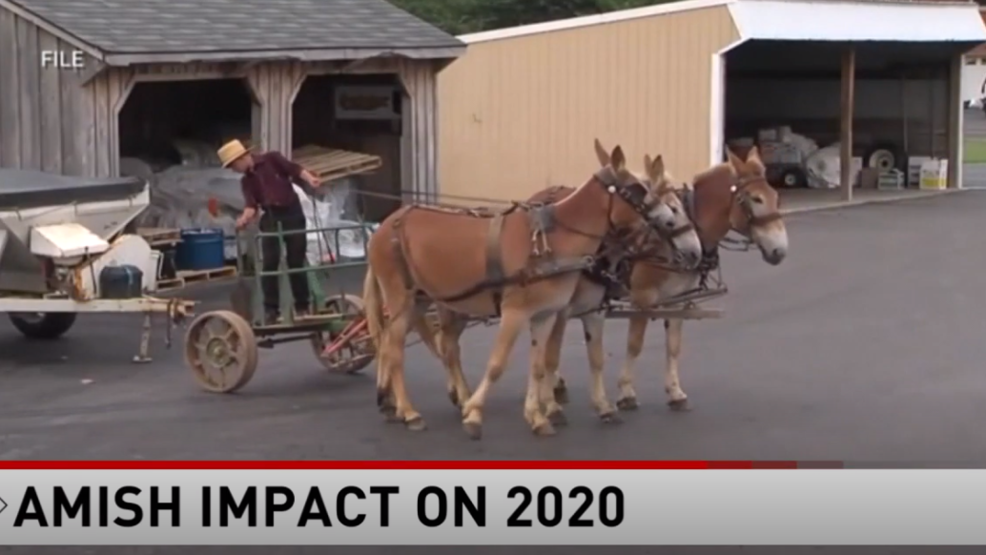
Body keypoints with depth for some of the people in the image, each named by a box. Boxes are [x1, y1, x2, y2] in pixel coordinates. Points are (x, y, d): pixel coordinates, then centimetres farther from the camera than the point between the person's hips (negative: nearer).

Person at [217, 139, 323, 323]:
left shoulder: (272, 159, 0)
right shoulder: (246, 181, 11)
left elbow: (294, 169, -10)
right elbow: (251, 204, -1)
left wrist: (310, 179, -29)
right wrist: (245, 218, -22)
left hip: (293, 213, -4)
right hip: (271, 218, 4)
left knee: (296, 263, 1)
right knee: (270, 263, -6)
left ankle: (302, 306, 11)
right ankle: (271, 309, -1)